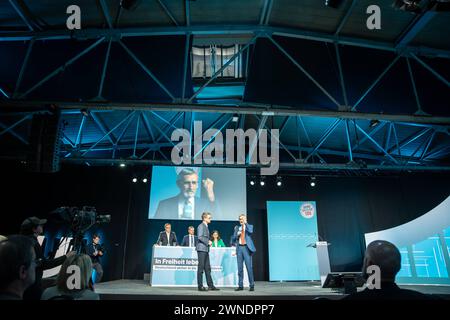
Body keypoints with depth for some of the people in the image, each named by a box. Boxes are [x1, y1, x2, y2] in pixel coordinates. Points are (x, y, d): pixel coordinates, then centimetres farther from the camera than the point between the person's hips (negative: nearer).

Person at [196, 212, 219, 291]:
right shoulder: (201, 226, -9)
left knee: (207, 268, 10)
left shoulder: (206, 226, 20)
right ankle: (200, 286, 3)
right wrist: (207, 242, -15)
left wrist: (209, 242, 8)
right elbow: (200, 237, -19)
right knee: (201, 268, -3)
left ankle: (210, 285, 13)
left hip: (206, 249, 9)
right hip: (201, 249, -9)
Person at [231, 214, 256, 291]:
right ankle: (240, 285, 12)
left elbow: (250, 231, -16)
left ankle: (252, 285, 3)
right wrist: (237, 235, -5)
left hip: (246, 248, -4)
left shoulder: (249, 226, 7)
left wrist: (245, 223, -12)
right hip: (239, 248, 4)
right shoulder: (237, 227, 16)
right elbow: (233, 237, 14)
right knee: (240, 268, 5)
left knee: (249, 267, -5)